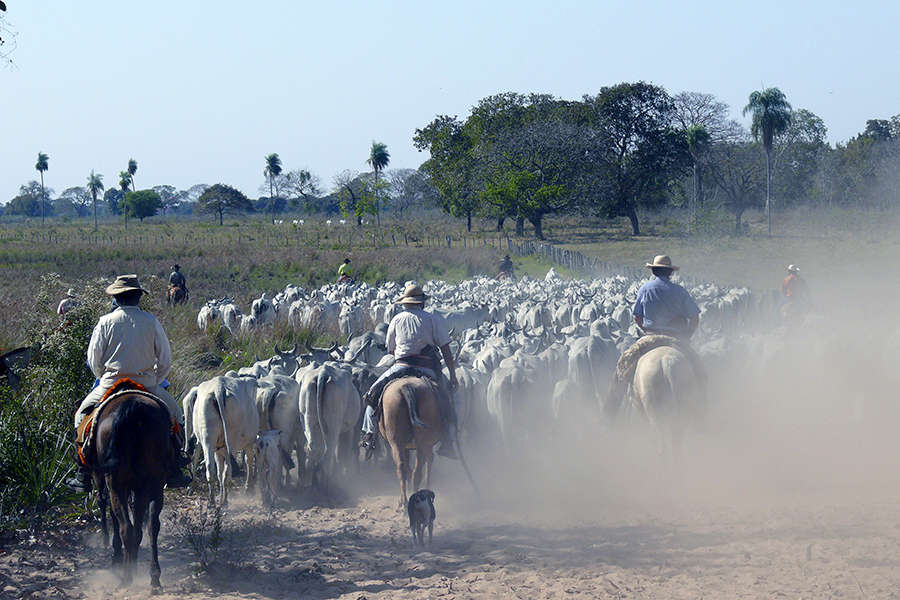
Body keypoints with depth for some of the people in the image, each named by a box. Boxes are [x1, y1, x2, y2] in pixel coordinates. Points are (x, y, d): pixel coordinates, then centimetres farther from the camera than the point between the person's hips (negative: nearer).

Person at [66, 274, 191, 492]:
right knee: (172, 413, 24)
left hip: (111, 384, 0)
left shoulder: (106, 322, -3)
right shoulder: (151, 321, -2)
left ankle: (84, 477, 14)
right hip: (146, 383, 0)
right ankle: (173, 472, 19)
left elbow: (93, 360, 1)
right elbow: (165, 360, 1)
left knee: (83, 415, 21)